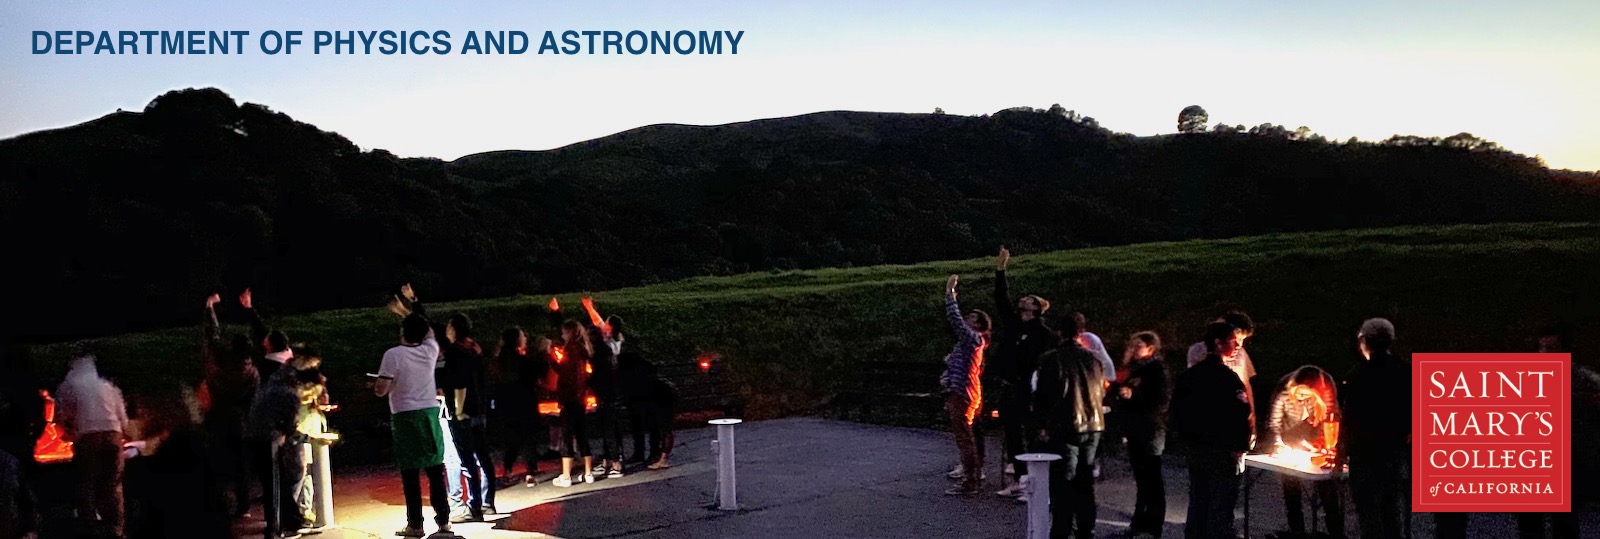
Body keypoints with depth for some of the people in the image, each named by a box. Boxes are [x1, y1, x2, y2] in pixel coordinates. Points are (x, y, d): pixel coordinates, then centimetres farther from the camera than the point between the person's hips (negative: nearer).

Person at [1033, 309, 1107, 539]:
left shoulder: (1051, 359, -11)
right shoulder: (1094, 359, 4)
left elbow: (1041, 395, -7)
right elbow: (1101, 393, 14)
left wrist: (1043, 425, 3)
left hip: (1063, 428, -5)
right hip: (1092, 427, 5)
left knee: (1063, 483, 0)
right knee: (1085, 482, 14)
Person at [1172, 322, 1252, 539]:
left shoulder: (1189, 375, 5)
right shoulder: (1227, 377, -18)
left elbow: (1178, 412, 11)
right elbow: (1240, 417, -20)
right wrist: (1240, 447, -6)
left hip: (1196, 451, 7)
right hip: (1223, 453, -7)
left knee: (1197, 507, 15)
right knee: (1220, 512, -1)